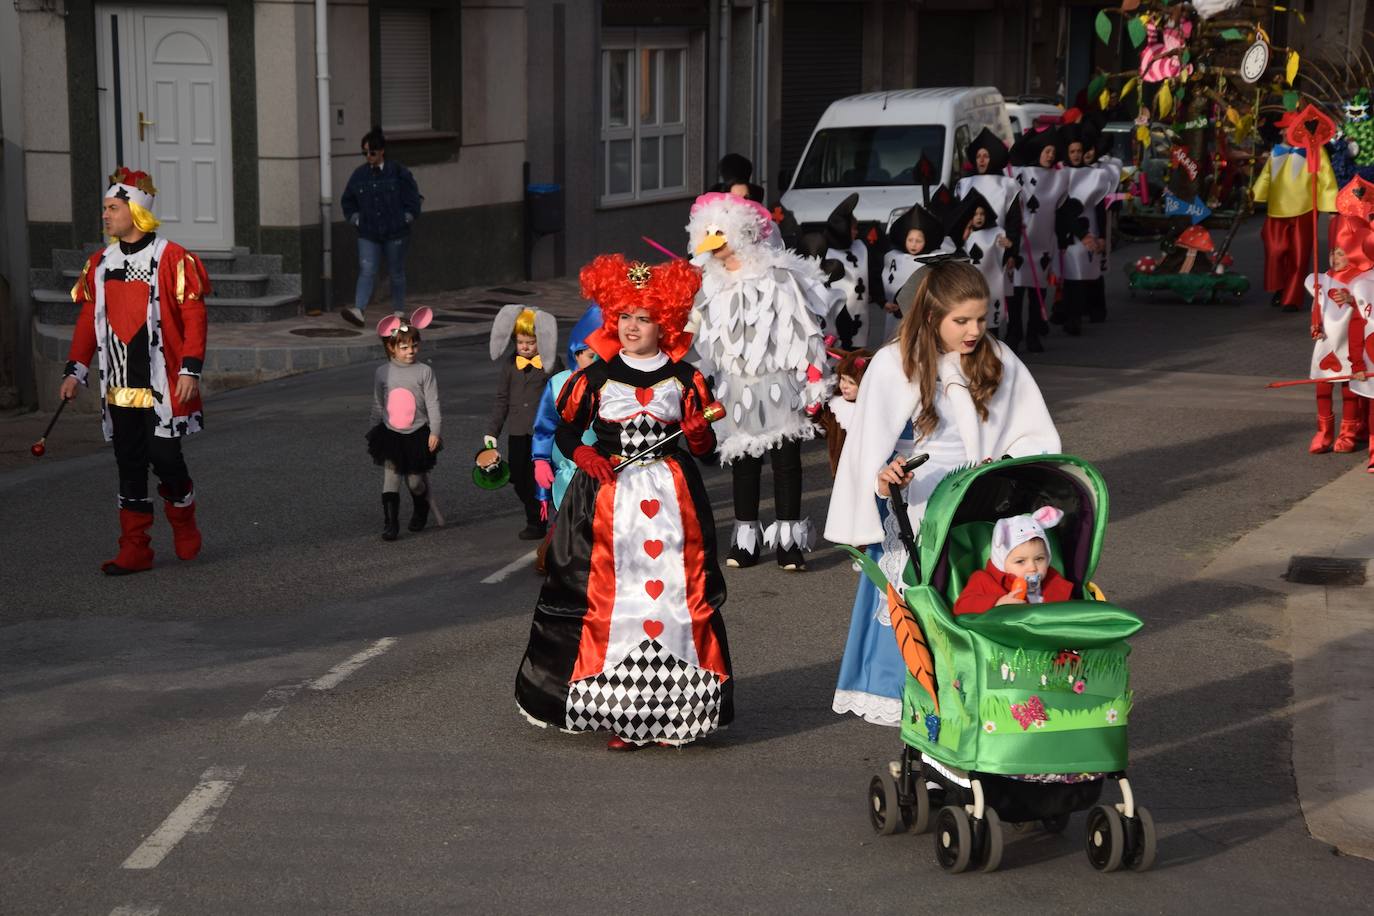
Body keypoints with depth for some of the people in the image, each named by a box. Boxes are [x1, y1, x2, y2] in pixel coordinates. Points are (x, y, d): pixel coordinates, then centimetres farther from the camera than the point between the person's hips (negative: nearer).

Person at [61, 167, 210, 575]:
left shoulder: (172, 258, -8)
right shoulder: (99, 263, 11)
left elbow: (194, 316, -9)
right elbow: (88, 319, 15)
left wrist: (190, 370, -15)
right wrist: (75, 371, 9)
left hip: (163, 386, -5)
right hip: (118, 386, 5)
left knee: (165, 458, -5)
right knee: (130, 465, 6)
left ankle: (185, 528, 22)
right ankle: (134, 550, 11)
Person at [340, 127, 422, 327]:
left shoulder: (398, 173, -5)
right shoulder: (359, 175, 5)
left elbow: (413, 199, -1)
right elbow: (348, 201, 16)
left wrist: (405, 219, -6)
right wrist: (356, 219, 6)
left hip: (395, 234, -2)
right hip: (368, 234, 2)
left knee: (396, 273, 9)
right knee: (366, 271, -11)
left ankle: (398, 311, 23)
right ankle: (358, 311, -22)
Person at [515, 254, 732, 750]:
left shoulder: (685, 379, 5)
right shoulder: (596, 378, 4)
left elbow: (703, 443, 8)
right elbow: (565, 432, 8)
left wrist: (699, 437, -13)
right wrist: (586, 456, -10)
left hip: (673, 497, 1)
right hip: (609, 497, -1)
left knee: (675, 594, -2)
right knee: (609, 597, -5)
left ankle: (671, 707, 7)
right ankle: (621, 712, 1)